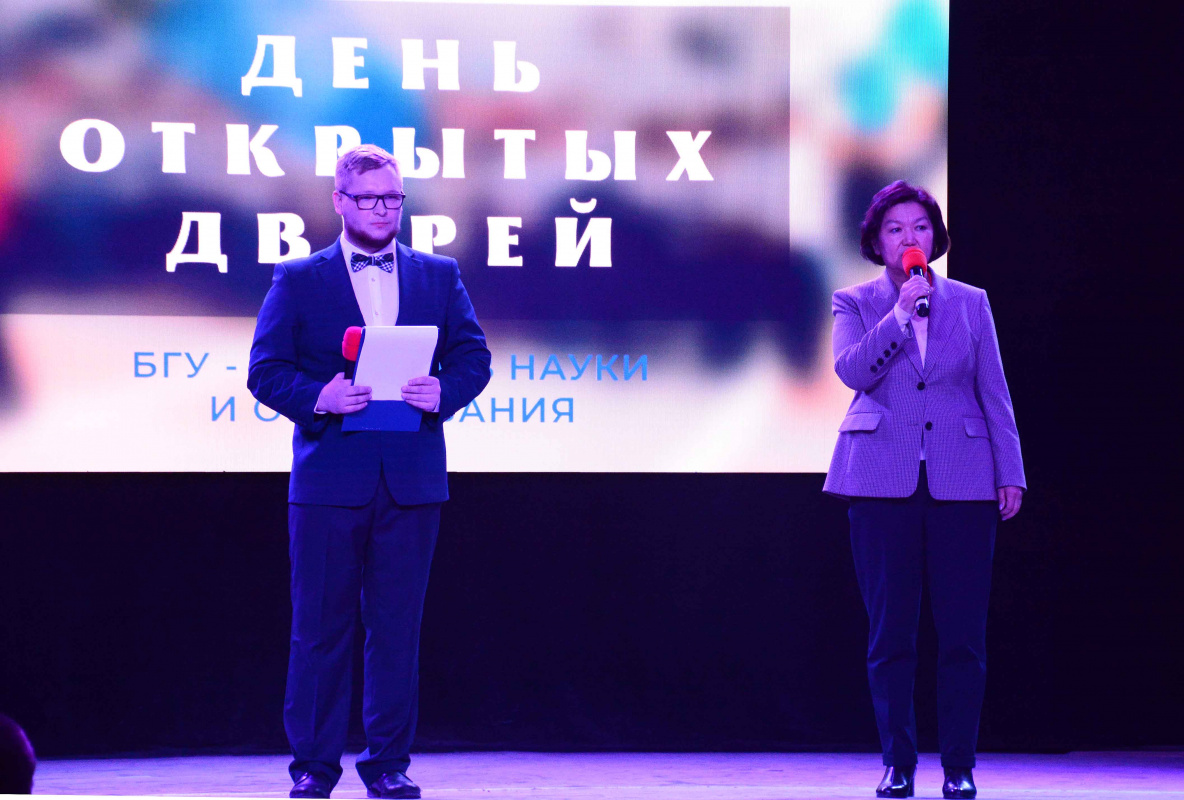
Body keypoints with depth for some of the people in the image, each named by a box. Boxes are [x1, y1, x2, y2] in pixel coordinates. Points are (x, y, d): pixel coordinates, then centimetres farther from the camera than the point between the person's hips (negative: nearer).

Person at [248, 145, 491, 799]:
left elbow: (473, 356, 10)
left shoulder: (439, 277, 13)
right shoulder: (296, 281, 6)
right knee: (320, 627, 1)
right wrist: (317, 397, -17)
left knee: (397, 626, 4)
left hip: (412, 478, 2)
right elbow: (265, 371, 1)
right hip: (329, 479, -2)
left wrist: (444, 391, -11)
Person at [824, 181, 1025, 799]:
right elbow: (851, 370, -11)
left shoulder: (970, 303, 10)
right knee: (890, 631, 1)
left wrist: (1011, 473, 3)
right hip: (883, 481, -1)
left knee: (962, 633, -2)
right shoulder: (855, 304, 7)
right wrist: (901, 311, -17)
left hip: (961, 482, 1)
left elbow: (995, 394, 9)